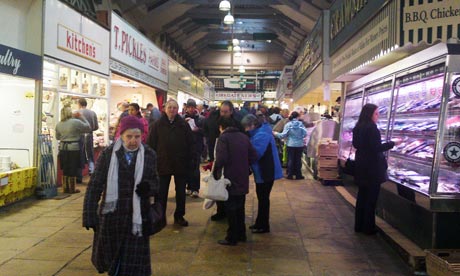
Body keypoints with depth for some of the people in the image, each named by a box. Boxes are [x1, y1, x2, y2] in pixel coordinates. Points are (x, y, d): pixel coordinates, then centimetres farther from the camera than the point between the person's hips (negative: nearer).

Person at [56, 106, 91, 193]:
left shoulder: (58, 124, 5)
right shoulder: (76, 122, -13)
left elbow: (57, 137, 16)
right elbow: (88, 128, -2)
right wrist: (81, 117, 2)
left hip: (63, 149, 5)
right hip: (74, 149, -5)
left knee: (65, 170, 15)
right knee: (73, 170, 4)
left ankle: (65, 188, 22)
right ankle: (72, 189, 11)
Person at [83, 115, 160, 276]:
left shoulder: (149, 155, -2)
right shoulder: (108, 154, -5)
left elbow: (156, 183, 6)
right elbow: (94, 186, -4)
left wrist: (149, 187, -18)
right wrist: (90, 215, -9)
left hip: (136, 217, 0)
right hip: (110, 215, 1)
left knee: (133, 262, 2)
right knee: (107, 254, 18)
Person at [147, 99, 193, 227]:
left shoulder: (184, 124, -1)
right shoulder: (158, 124, -1)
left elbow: (190, 144, 0)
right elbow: (151, 143, -2)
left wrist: (189, 161, -4)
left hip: (180, 164, 1)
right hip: (163, 163, -1)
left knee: (181, 192, 12)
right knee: (162, 192, 7)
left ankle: (179, 216, 27)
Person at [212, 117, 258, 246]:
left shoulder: (223, 137, -10)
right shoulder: (244, 137, 8)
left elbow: (221, 158, -22)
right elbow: (253, 157, 4)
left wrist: (215, 172, -8)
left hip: (230, 179, -6)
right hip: (243, 180, 6)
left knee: (231, 210, 4)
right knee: (240, 208, 18)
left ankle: (232, 238, 11)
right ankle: (241, 234, 27)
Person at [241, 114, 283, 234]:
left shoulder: (261, 135, -24)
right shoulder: (259, 133, 10)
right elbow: (254, 152, 12)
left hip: (266, 172, -10)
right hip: (262, 171, 10)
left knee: (263, 198, 1)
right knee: (261, 197, 18)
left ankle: (264, 226, 14)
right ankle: (259, 223, 31)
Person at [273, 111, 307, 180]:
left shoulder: (288, 125, -7)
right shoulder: (301, 124, -4)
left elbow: (284, 135, -9)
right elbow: (305, 134, -7)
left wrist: (276, 134, 5)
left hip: (291, 144, 0)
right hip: (300, 144, 1)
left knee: (291, 159, 8)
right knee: (298, 159, 9)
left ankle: (290, 175, 10)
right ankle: (298, 175, 13)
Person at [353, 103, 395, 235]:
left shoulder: (358, 127, 9)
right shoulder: (371, 127, -17)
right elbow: (377, 148, -19)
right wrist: (392, 143, -9)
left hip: (361, 166, 8)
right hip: (372, 167, -8)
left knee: (362, 196, 14)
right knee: (371, 198, 2)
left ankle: (359, 225, 21)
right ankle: (368, 227, 10)